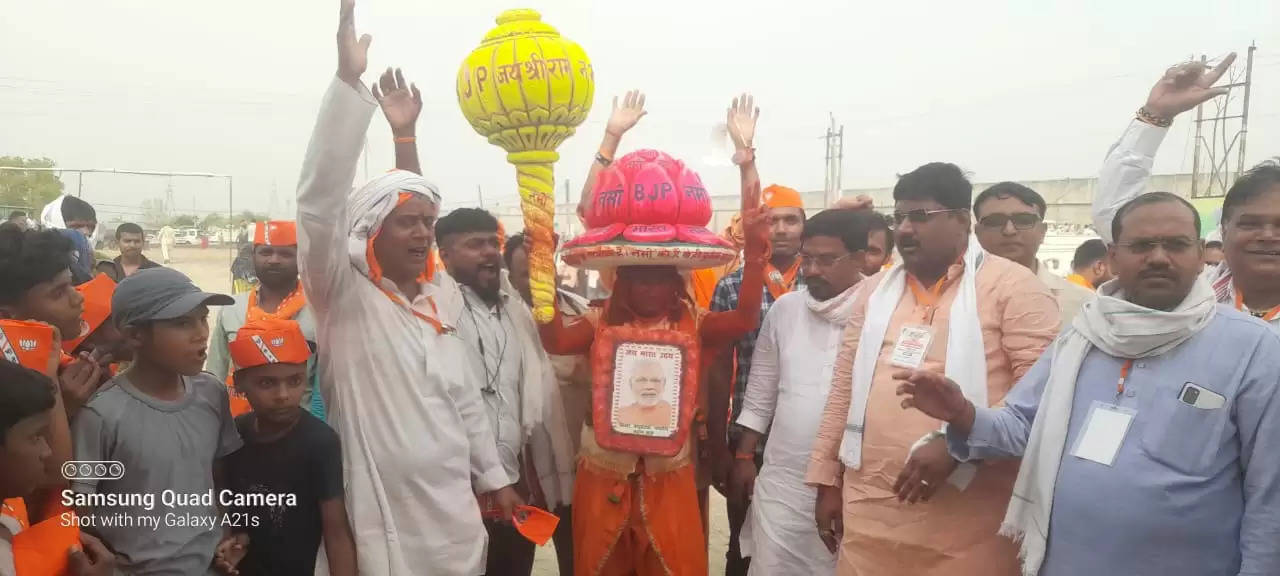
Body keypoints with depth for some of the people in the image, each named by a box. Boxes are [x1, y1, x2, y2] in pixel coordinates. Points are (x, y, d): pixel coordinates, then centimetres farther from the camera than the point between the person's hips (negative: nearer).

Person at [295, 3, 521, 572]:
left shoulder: (438, 302, 9)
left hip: (456, 513, 6)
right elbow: (320, 199, -23)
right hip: (384, 523, -5)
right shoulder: (344, 296, -9)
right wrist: (349, 80, -29)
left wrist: (495, 477, 14)